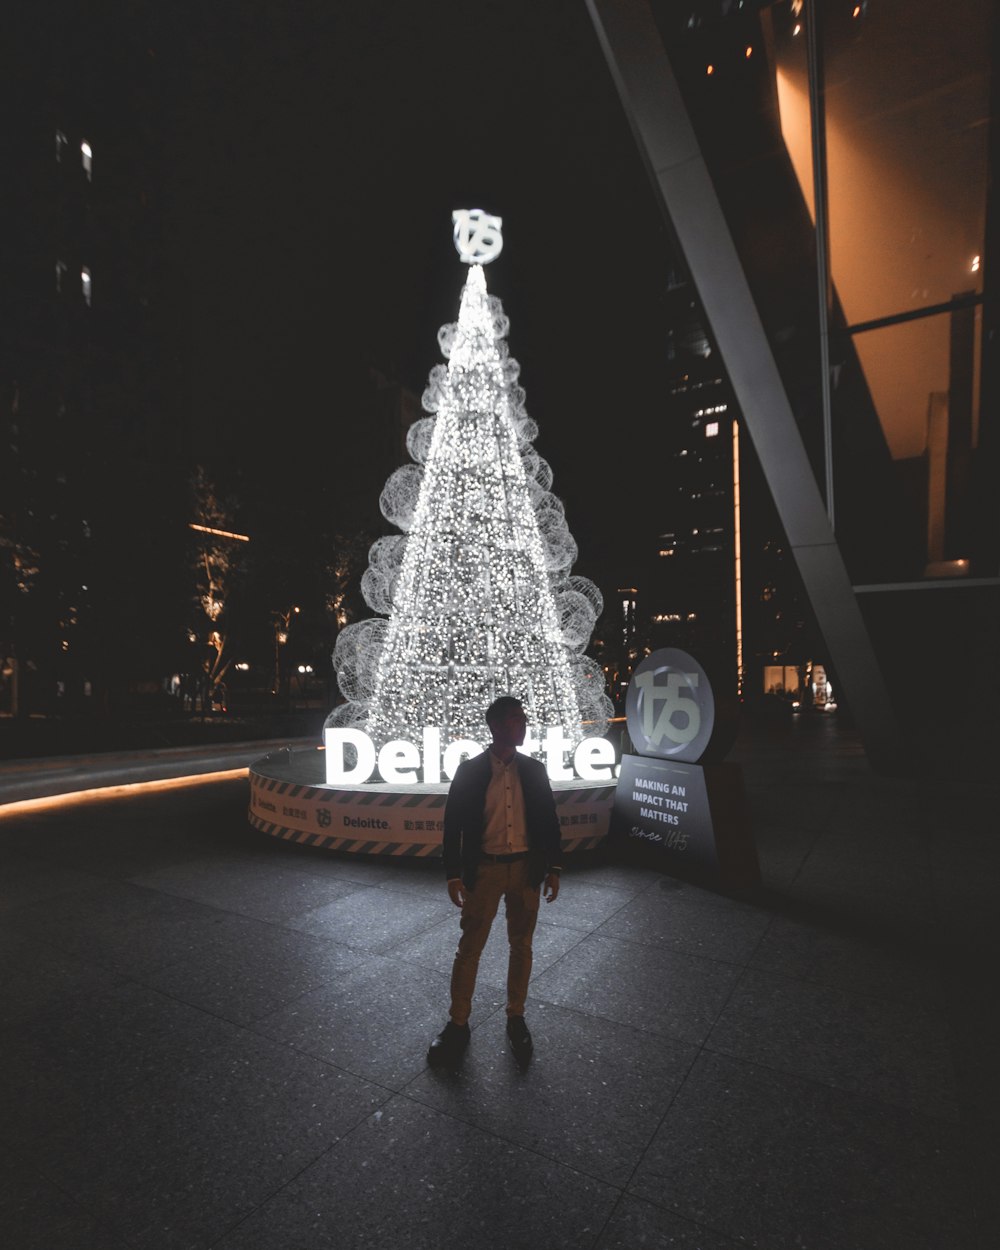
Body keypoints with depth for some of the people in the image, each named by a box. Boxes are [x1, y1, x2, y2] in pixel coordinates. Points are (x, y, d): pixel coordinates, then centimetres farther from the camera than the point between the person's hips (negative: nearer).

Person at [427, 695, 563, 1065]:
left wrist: (553, 868, 3)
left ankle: (516, 1018, 33)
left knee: (521, 946, 14)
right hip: (484, 870, -2)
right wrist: (453, 874, -6)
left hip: (526, 869, 2)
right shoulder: (470, 770, -7)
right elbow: (453, 823, -4)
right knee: (469, 948, 7)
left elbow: (549, 820, 6)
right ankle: (458, 1024, 25)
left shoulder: (534, 770, 1)